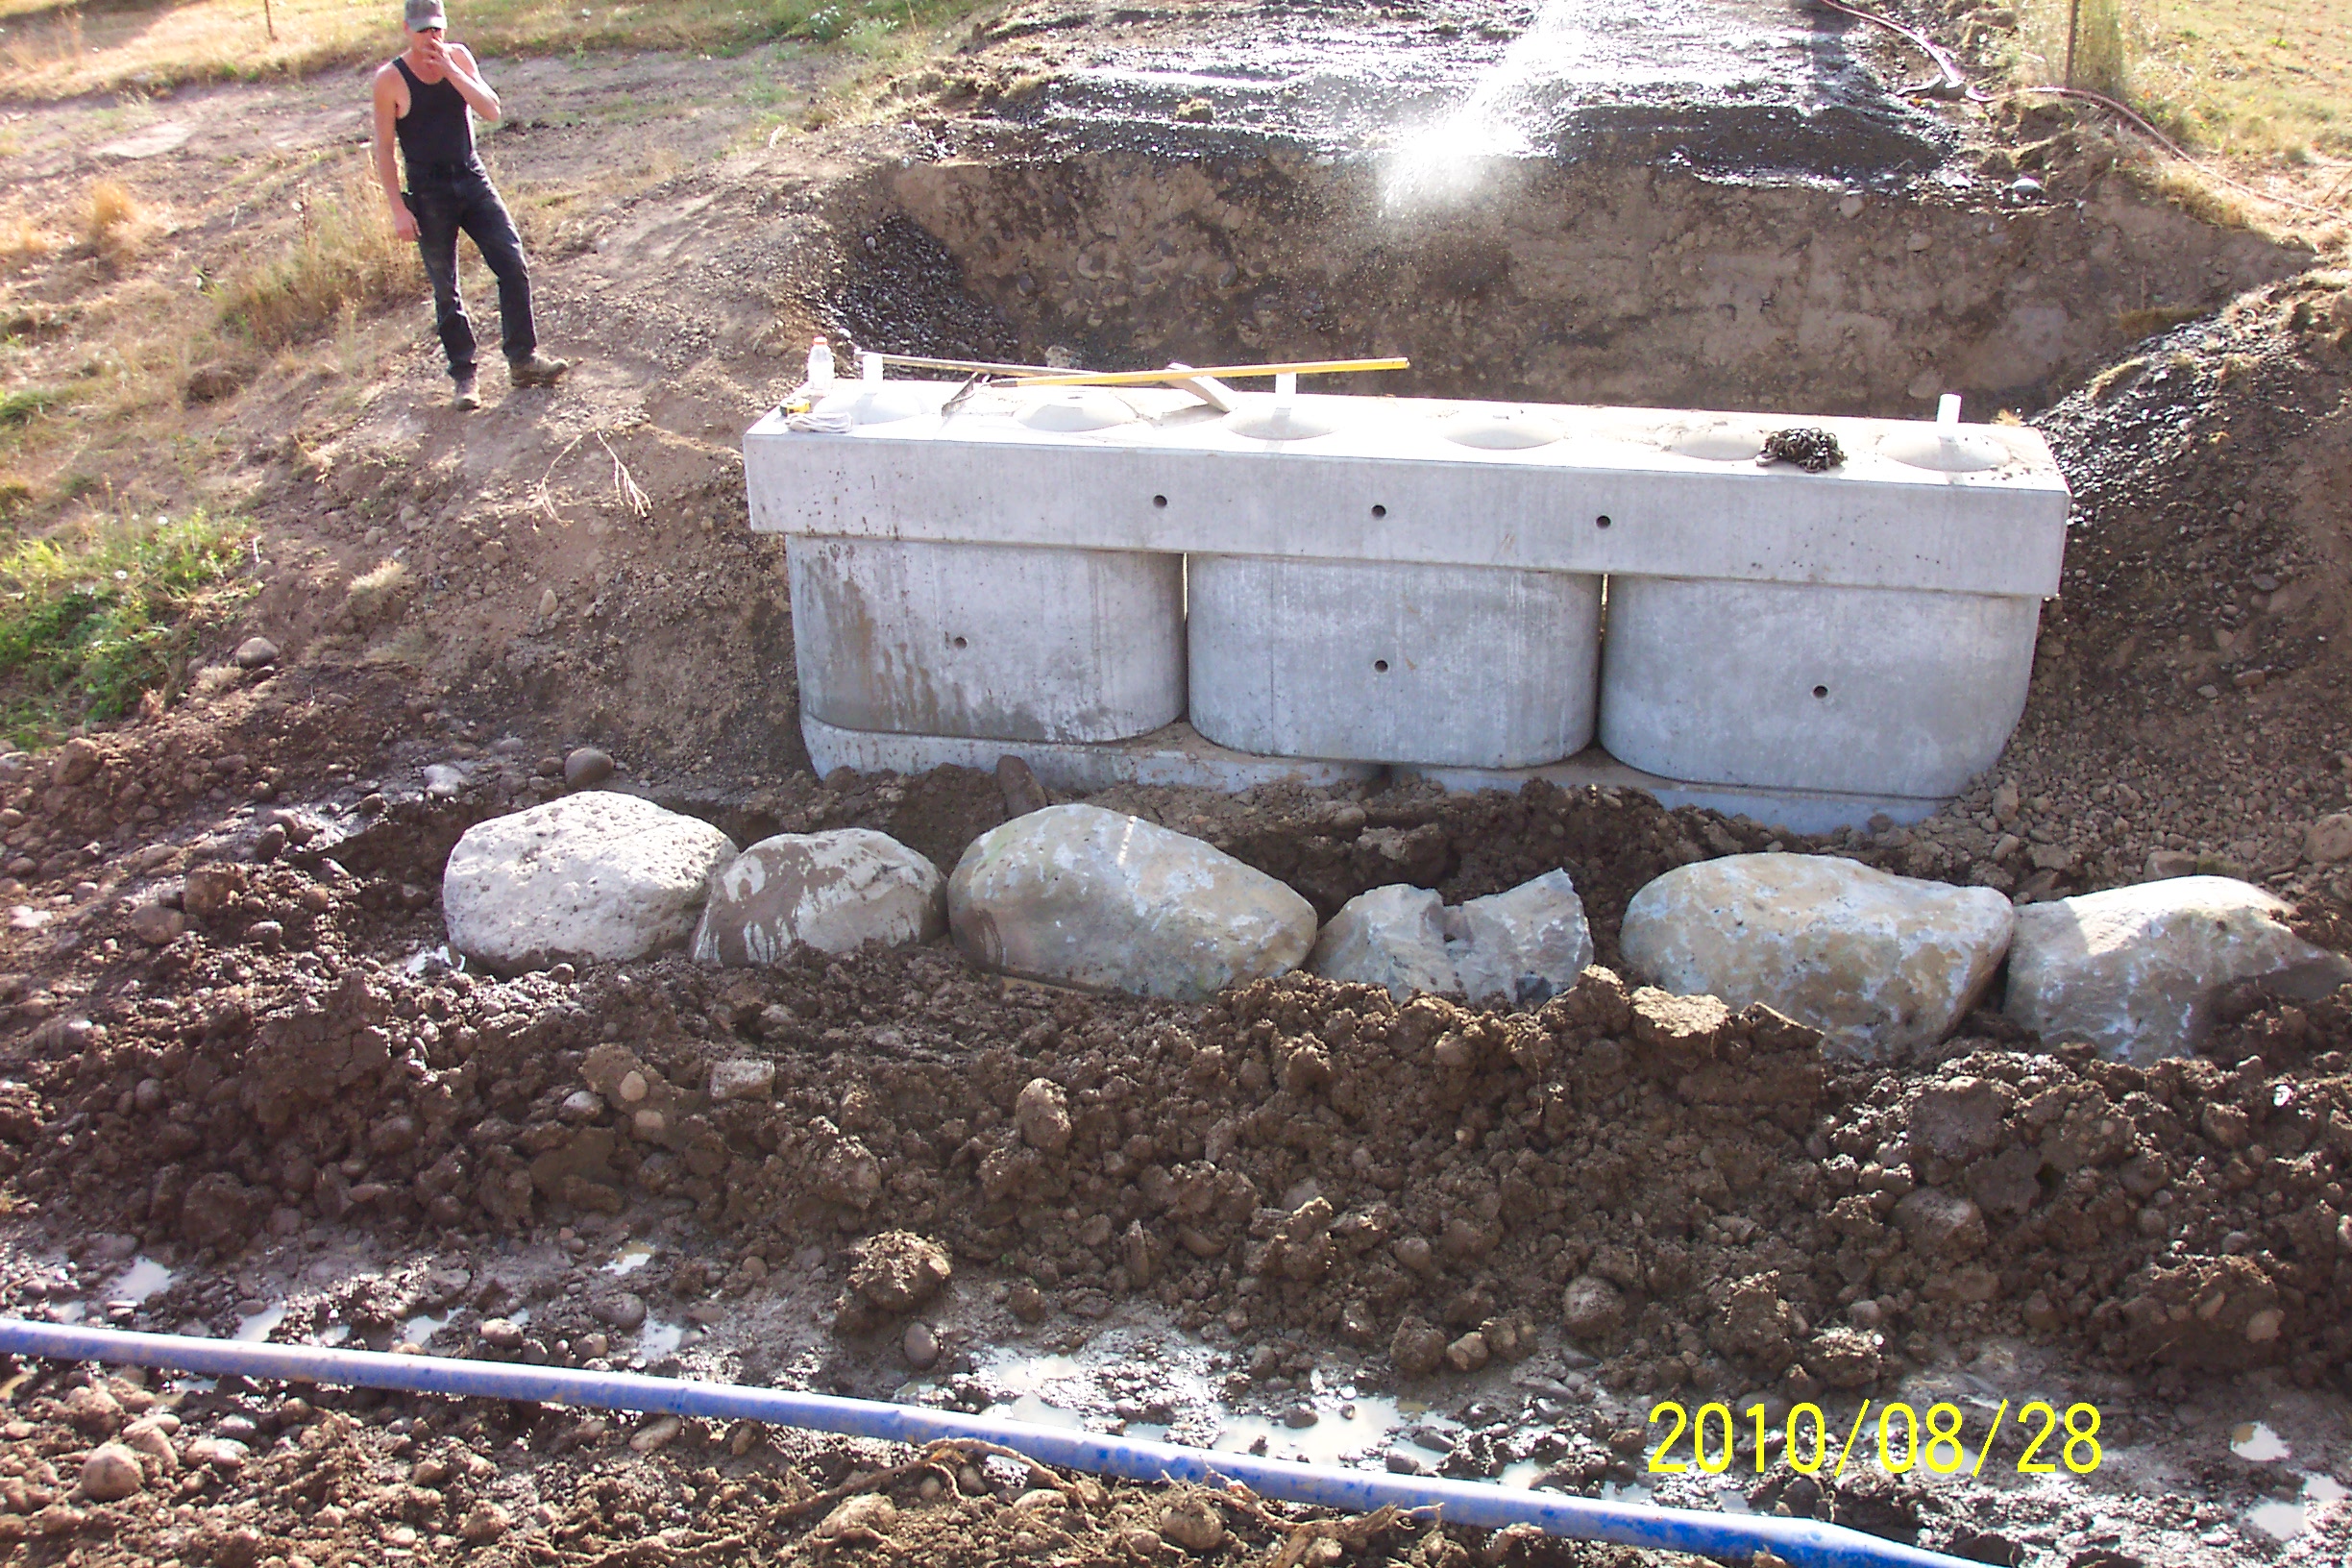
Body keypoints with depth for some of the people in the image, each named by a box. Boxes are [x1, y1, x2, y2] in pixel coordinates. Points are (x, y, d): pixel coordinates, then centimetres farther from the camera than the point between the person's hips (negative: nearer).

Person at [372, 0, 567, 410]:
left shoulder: (458, 57, 1)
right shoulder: (390, 79, -9)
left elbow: (491, 110, -9)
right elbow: (383, 149, -7)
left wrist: (450, 70, -19)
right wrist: (398, 208, -12)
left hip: (472, 179, 3)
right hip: (428, 192, -3)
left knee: (513, 265, -5)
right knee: (446, 290, 3)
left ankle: (523, 360, 5)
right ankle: (464, 376, 13)